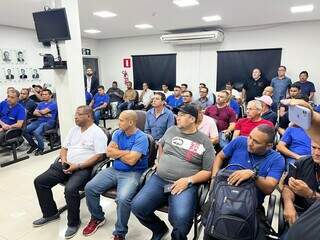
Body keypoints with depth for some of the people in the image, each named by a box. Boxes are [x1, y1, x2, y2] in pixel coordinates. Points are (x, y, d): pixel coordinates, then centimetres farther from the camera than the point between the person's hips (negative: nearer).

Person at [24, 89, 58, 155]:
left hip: (48, 122, -7)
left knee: (36, 132, -32)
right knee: (24, 130, -12)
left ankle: (41, 148, -6)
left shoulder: (53, 104, -3)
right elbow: (34, 113, 6)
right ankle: (33, 145, 9)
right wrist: (44, 115, -9)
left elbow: (43, 111, -13)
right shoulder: (41, 104, 20)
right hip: (39, 121, 7)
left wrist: (38, 111, 9)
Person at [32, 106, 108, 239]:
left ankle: (74, 222, -6)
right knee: (40, 181, 1)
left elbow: (99, 156, -16)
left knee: (70, 189, -32)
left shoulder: (97, 133, -9)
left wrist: (78, 166, -19)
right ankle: (50, 213, 18)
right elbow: (64, 148, 18)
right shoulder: (74, 129, 15)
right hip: (66, 165, 8)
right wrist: (64, 160, -3)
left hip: (84, 168, -8)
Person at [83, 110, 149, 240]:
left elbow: (131, 160, -22)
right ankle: (97, 218, 19)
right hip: (114, 170, 7)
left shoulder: (141, 137, -14)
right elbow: (108, 152, 0)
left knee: (123, 199, -32)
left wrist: (117, 152, -6)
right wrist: (125, 152, -12)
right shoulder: (118, 133, 8)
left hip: (133, 173, -7)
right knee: (89, 188, -6)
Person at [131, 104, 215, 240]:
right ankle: (160, 229, 15)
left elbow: (208, 171, -1)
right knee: (137, 206, -16)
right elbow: (161, 144, 33)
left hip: (185, 185, -4)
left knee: (181, 219, -30)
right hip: (159, 179, 4)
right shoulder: (171, 130, 12)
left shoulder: (204, 141, 1)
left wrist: (188, 180, -14)